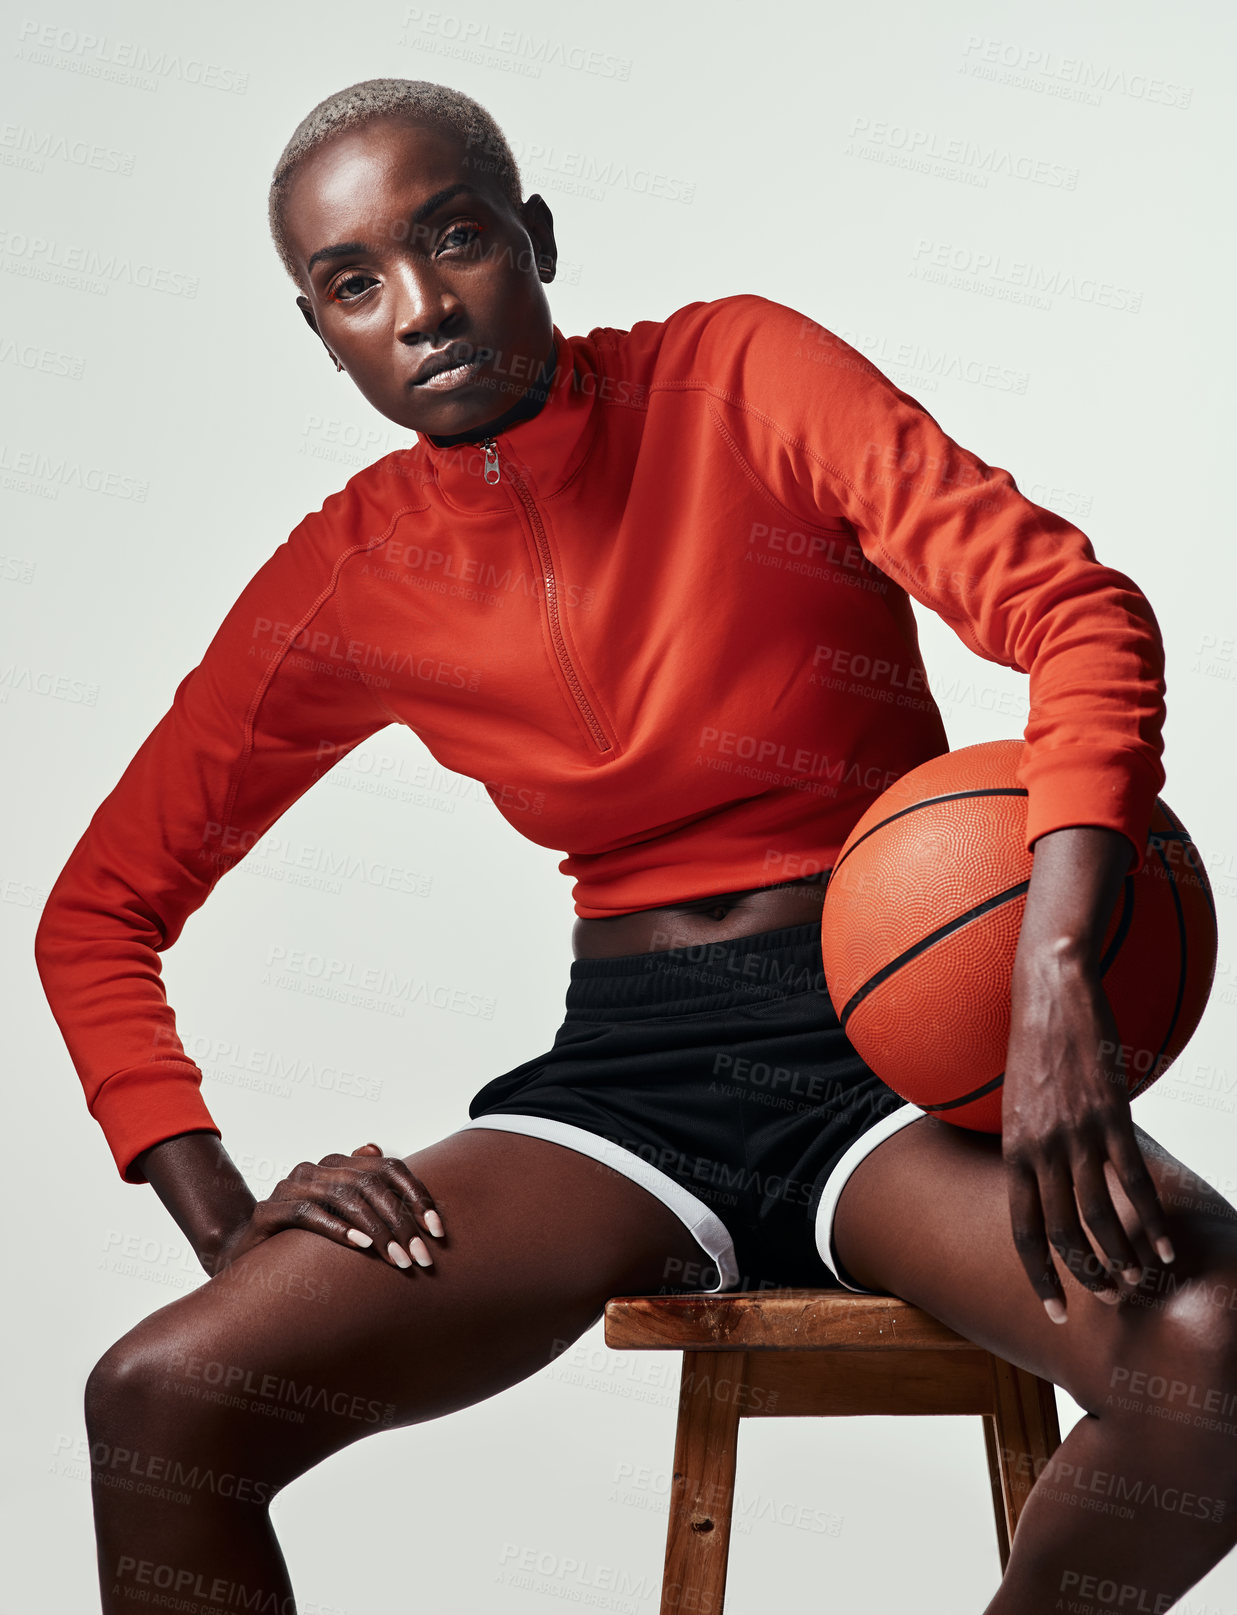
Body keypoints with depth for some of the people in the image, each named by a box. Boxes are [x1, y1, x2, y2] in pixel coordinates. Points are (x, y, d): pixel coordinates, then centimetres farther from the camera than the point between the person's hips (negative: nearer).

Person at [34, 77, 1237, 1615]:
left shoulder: (742, 375, -4)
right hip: (626, 1069, 2)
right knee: (157, 1398, -21)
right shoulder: (349, 582, 3)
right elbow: (99, 910, 10)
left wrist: (1056, 984, -29)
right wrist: (223, 1220, -6)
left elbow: (1078, 611, -14)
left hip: (900, 1038, -1)